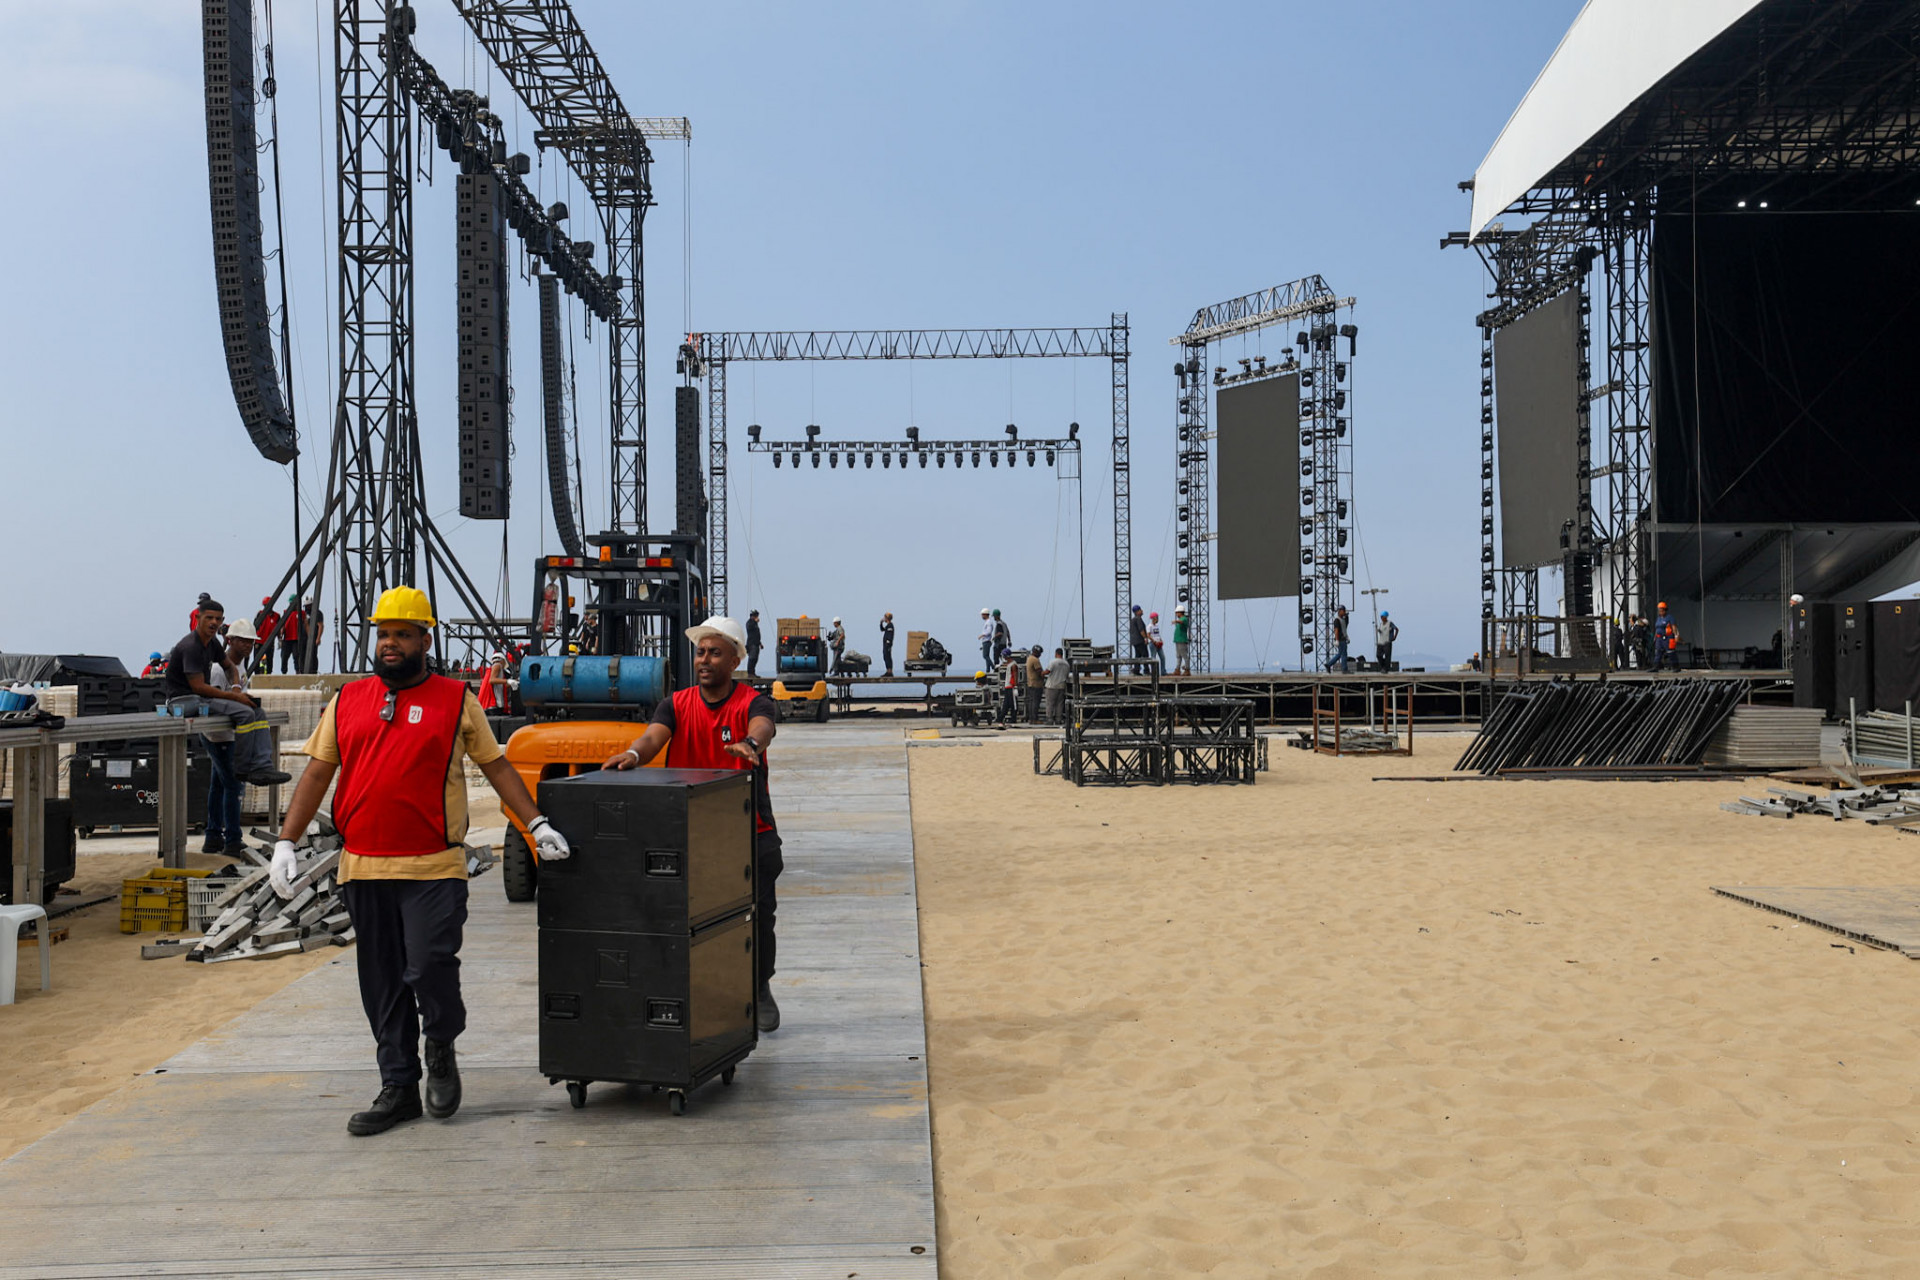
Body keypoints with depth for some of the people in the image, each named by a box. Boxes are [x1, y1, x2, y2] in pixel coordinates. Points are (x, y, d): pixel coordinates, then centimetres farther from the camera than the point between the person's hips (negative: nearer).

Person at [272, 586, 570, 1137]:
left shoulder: (457, 700, 5)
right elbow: (317, 773, 13)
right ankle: (398, 1087, 20)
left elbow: (496, 766, 7)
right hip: (363, 868, 4)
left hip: (434, 869, -3)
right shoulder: (347, 701, 12)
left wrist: (537, 824, 0)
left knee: (429, 966, -12)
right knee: (382, 986, 9)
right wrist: (286, 842, 4)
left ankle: (442, 1048, 18)